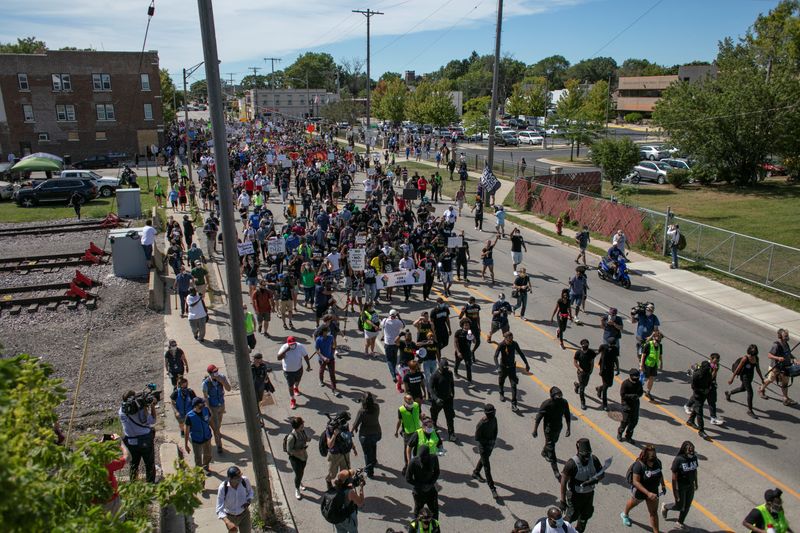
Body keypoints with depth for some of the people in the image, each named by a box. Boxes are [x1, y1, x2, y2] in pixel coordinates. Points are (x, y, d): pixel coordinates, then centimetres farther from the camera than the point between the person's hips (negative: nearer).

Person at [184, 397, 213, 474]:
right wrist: (186, 445, -10)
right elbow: (187, 432, -15)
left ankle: (205, 467, 52)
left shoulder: (206, 410, -15)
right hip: (197, 441, -4)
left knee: (208, 455, 24)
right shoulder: (190, 416, -26)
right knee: (198, 458, 14)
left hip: (207, 438, 4)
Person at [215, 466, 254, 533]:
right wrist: (228, 523, -45)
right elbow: (219, 510, -29)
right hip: (230, 517, -1)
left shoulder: (245, 480, -25)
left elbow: (250, 491, -1)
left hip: (244, 514, 1)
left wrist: (249, 501, -22)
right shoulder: (223, 487, -31)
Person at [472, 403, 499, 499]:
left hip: (491, 445, 7)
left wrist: (494, 440, -8)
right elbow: (477, 438, -22)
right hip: (483, 446, -7)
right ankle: (492, 488, 6)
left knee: (484, 459, 28)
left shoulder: (494, 419, -10)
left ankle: (476, 473, 53)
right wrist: (489, 441, -22)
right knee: (487, 467, -2)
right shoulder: (481, 424, -29)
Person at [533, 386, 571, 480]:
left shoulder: (564, 403, -14)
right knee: (551, 448, -3)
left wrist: (568, 429, 5)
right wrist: (535, 430, -13)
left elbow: (567, 416, 1)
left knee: (553, 442, 29)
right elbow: (538, 418, -19)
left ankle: (544, 452, 59)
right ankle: (556, 471, 6)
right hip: (549, 429, -6)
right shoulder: (546, 404, -29)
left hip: (558, 428, 6)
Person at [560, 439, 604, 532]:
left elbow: (602, 474, -2)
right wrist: (562, 500, -19)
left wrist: (595, 480, -25)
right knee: (572, 516, 7)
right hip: (575, 495, -5)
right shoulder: (571, 464, -29)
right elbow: (564, 481, -22)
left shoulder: (594, 459, -14)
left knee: (585, 516, 22)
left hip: (589, 493, 5)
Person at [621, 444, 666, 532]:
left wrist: (663, 485, 4)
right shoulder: (639, 465, -34)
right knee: (633, 503, 26)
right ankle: (625, 514, 58)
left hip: (653, 491, 3)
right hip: (639, 491, -3)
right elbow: (635, 482, -33)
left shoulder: (657, 462, -16)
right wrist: (648, 493, -38)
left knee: (654, 512, 8)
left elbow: (660, 473, 7)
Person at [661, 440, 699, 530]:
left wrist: (696, 483, 18)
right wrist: (674, 490, -19)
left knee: (687, 506, 18)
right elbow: (674, 477, -21)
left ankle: (680, 522, 40)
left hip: (690, 486, 6)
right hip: (680, 486, -6)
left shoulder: (694, 457, -8)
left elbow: (695, 470, 10)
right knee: (679, 506, 9)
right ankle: (665, 507, 39)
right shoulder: (678, 460, -26)